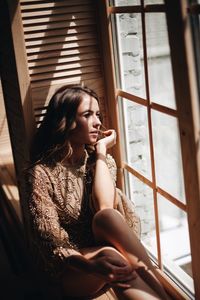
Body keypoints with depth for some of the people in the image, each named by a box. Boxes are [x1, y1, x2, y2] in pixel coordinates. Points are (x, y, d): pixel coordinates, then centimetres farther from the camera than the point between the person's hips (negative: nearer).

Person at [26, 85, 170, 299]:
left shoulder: (103, 161, 5)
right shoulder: (42, 173, -9)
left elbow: (105, 207, -17)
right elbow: (49, 239, -17)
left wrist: (101, 151, -11)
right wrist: (90, 266, -35)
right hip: (69, 271, -3)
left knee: (106, 216, -31)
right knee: (109, 255, -38)